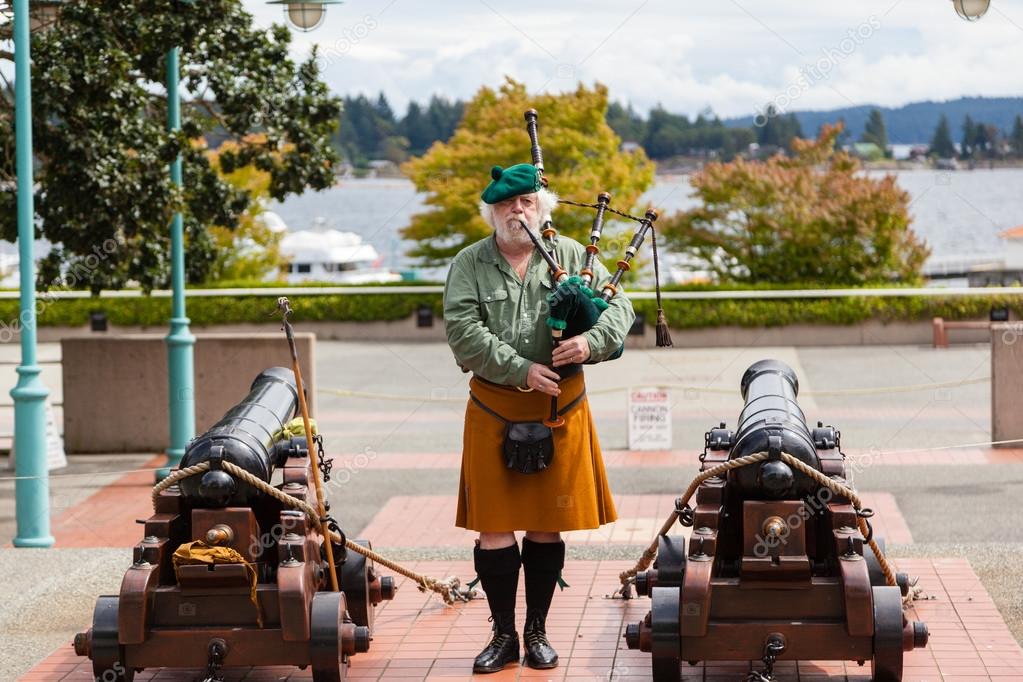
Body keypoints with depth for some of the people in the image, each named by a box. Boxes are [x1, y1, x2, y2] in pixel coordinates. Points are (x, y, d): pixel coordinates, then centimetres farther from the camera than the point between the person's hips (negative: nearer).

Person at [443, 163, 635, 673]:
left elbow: (619, 305, -1)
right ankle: (503, 634, 10)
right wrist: (521, 370, -20)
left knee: (547, 527, 7)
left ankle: (537, 631, 19)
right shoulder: (469, 265, 0)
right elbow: (462, 331, -12)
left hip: (561, 409, 1)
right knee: (494, 529, -1)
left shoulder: (571, 254, 5)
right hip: (494, 410, -1)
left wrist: (592, 340, -22)